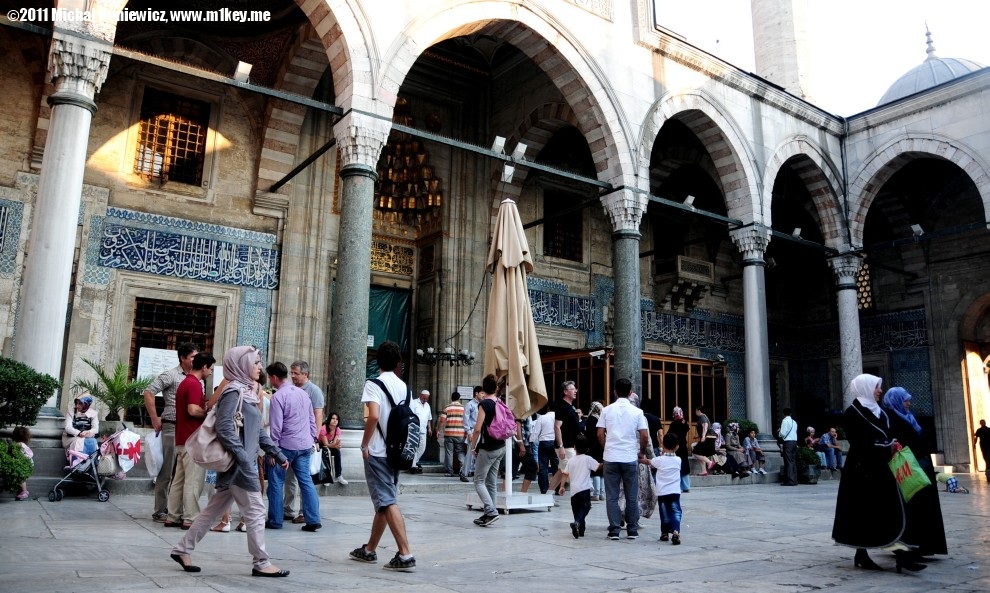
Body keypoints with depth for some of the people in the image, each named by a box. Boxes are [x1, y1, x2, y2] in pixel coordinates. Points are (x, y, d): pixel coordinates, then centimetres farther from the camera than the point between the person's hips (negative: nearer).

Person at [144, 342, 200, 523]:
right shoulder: (171, 375, -4)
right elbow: (148, 392, -9)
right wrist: (155, 419, -9)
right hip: (172, 428, -6)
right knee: (167, 471, 0)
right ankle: (160, 511, 9)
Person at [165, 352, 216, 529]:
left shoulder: (185, 382, 18)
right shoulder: (194, 384, -15)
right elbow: (193, 410, -25)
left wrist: (205, 411, 17)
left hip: (182, 439, 10)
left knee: (178, 480, 12)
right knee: (194, 481, -5)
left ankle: (172, 517, 17)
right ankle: (190, 519, -2)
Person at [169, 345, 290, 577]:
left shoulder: (246, 392, 14)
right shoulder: (234, 392, -14)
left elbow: (258, 431, 18)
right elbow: (225, 429, -23)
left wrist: (278, 454, 16)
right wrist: (244, 459, -25)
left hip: (242, 463, 9)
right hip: (238, 464, -9)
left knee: (215, 509, 15)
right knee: (255, 511, -2)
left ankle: (182, 549, 25)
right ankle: (261, 563, 7)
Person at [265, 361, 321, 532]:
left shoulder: (278, 396, -11)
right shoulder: (303, 393, 10)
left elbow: (276, 426, -14)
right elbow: (312, 420, 13)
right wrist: (312, 440, 20)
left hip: (286, 445, -6)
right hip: (305, 445, 6)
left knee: (276, 482, 8)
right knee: (306, 480, 7)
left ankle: (275, 520, 14)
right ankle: (313, 519, 3)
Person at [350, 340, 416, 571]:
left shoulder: (374, 384, -10)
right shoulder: (403, 386, 9)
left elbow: (374, 416, -24)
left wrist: (364, 444, -13)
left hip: (377, 452, -7)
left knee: (387, 502, -7)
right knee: (384, 501, 16)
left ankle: (405, 554, -13)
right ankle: (369, 549, 29)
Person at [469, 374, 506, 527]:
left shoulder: (484, 404, -14)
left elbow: (478, 429, -19)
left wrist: (473, 447, -8)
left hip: (487, 448, -7)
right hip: (500, 447, 7)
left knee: (479, 481, -1)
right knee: (491, 482, 12)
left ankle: (491, 511, -13)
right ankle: (488, 514, 14)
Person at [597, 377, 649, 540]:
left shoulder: (607, 410, 0)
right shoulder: (637, 412, -2)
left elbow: (600, 434, 0)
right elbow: (645, 436, -4)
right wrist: (642, 452, 13)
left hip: (611, 458, 0)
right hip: (630, 458, 0)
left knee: (612, 496, 6)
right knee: (632, 496, 9)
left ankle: (614, 530, 7)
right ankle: (632, 530, 14)